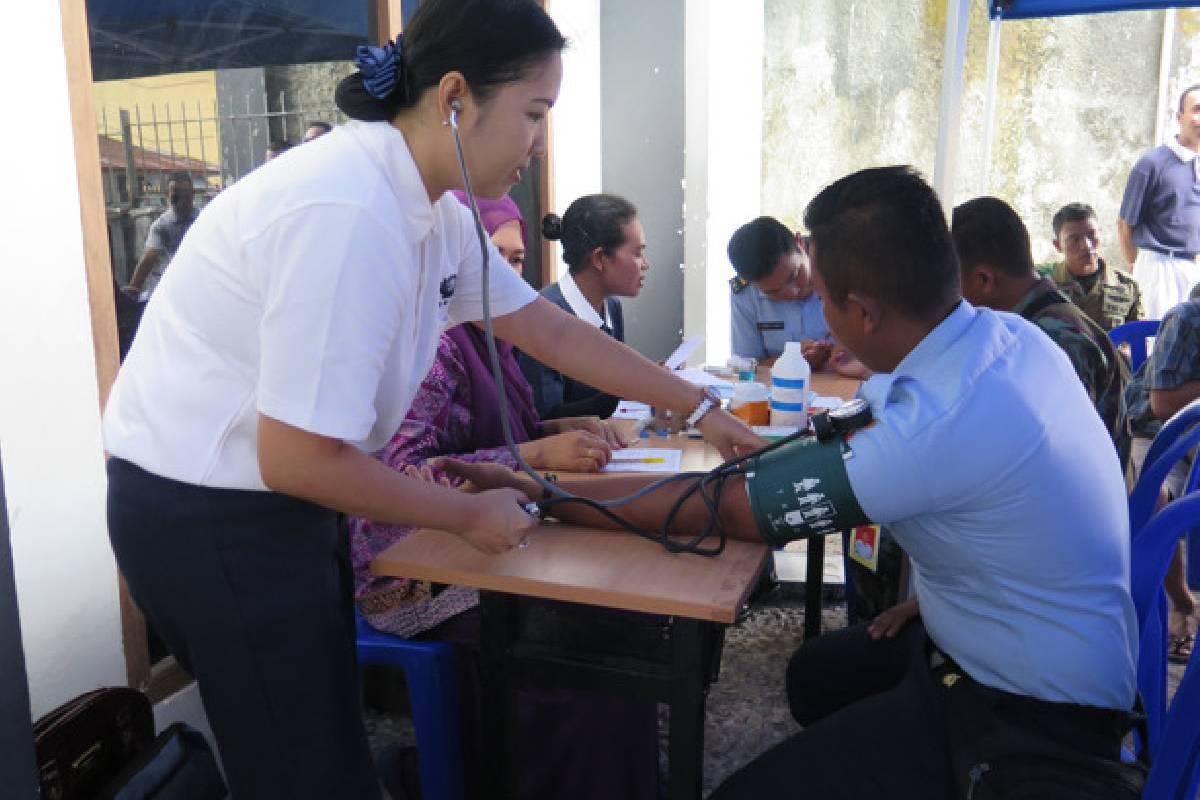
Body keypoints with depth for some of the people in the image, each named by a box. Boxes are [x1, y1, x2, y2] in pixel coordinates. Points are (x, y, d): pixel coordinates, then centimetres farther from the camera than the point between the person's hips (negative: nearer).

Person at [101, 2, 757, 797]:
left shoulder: (433, 211, 1)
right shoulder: (351, 216, -28)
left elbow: (557, 334, 9)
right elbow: (294, 458, -26)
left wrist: (703, 411, 10)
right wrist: (470, 514, -14)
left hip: (270, 494, 8)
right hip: (207, 513, -8)